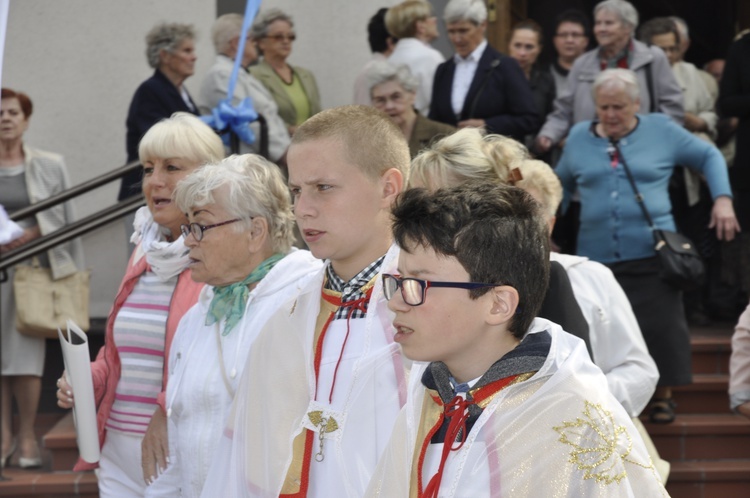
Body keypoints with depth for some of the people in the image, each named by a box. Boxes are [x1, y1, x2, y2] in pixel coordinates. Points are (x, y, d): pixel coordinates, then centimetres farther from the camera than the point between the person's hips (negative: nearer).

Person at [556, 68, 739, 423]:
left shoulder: (661, 131, 6)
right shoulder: (579, 138, 12)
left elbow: (709, 157, 14)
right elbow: (562, 184, 25)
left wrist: (722, 198, 2)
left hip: (651, 252, -2)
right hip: (597, 255, 2)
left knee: (662, 327, -4)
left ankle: (662, 396, 13)